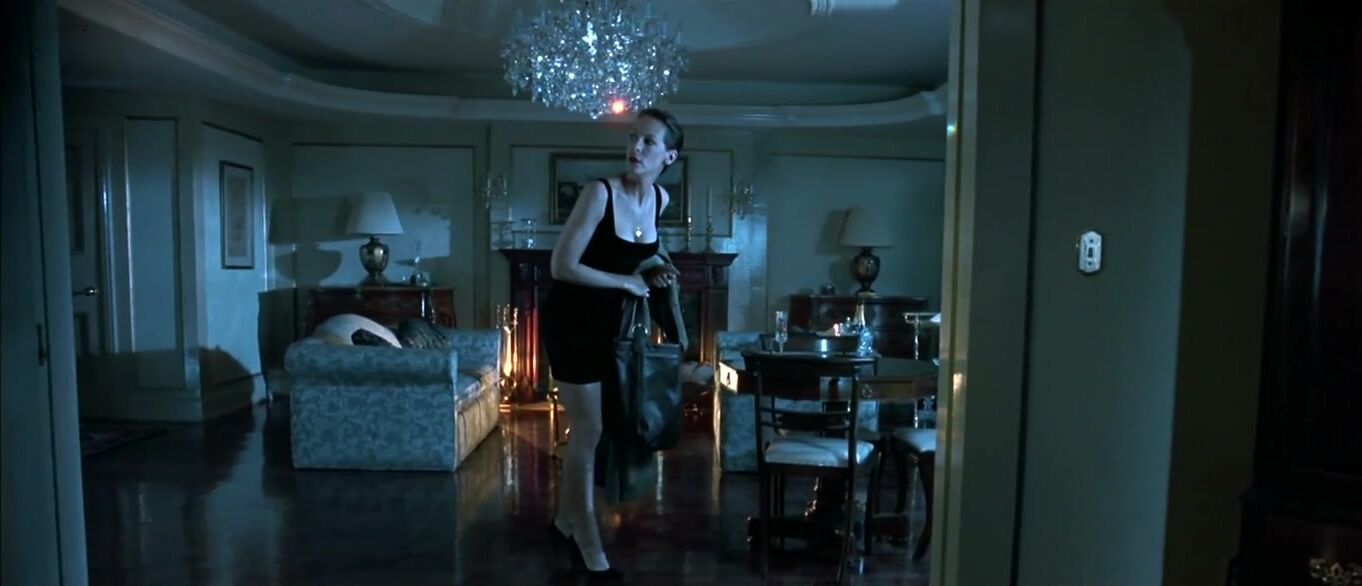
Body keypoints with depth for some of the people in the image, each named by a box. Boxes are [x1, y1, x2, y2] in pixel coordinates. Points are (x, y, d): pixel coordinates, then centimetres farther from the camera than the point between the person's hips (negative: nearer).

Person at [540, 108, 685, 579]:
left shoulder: (661, 200, 0)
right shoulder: (599, 192, -21)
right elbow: (562, 266, -22)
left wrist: (653, 272, -2)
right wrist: (628, 282, -19)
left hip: (608, 325, 7)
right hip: (571, 323, -7)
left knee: (591, 429, 16)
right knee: (589, 431, -2)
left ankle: (564, 522, 36)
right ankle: (591, 552, 13)